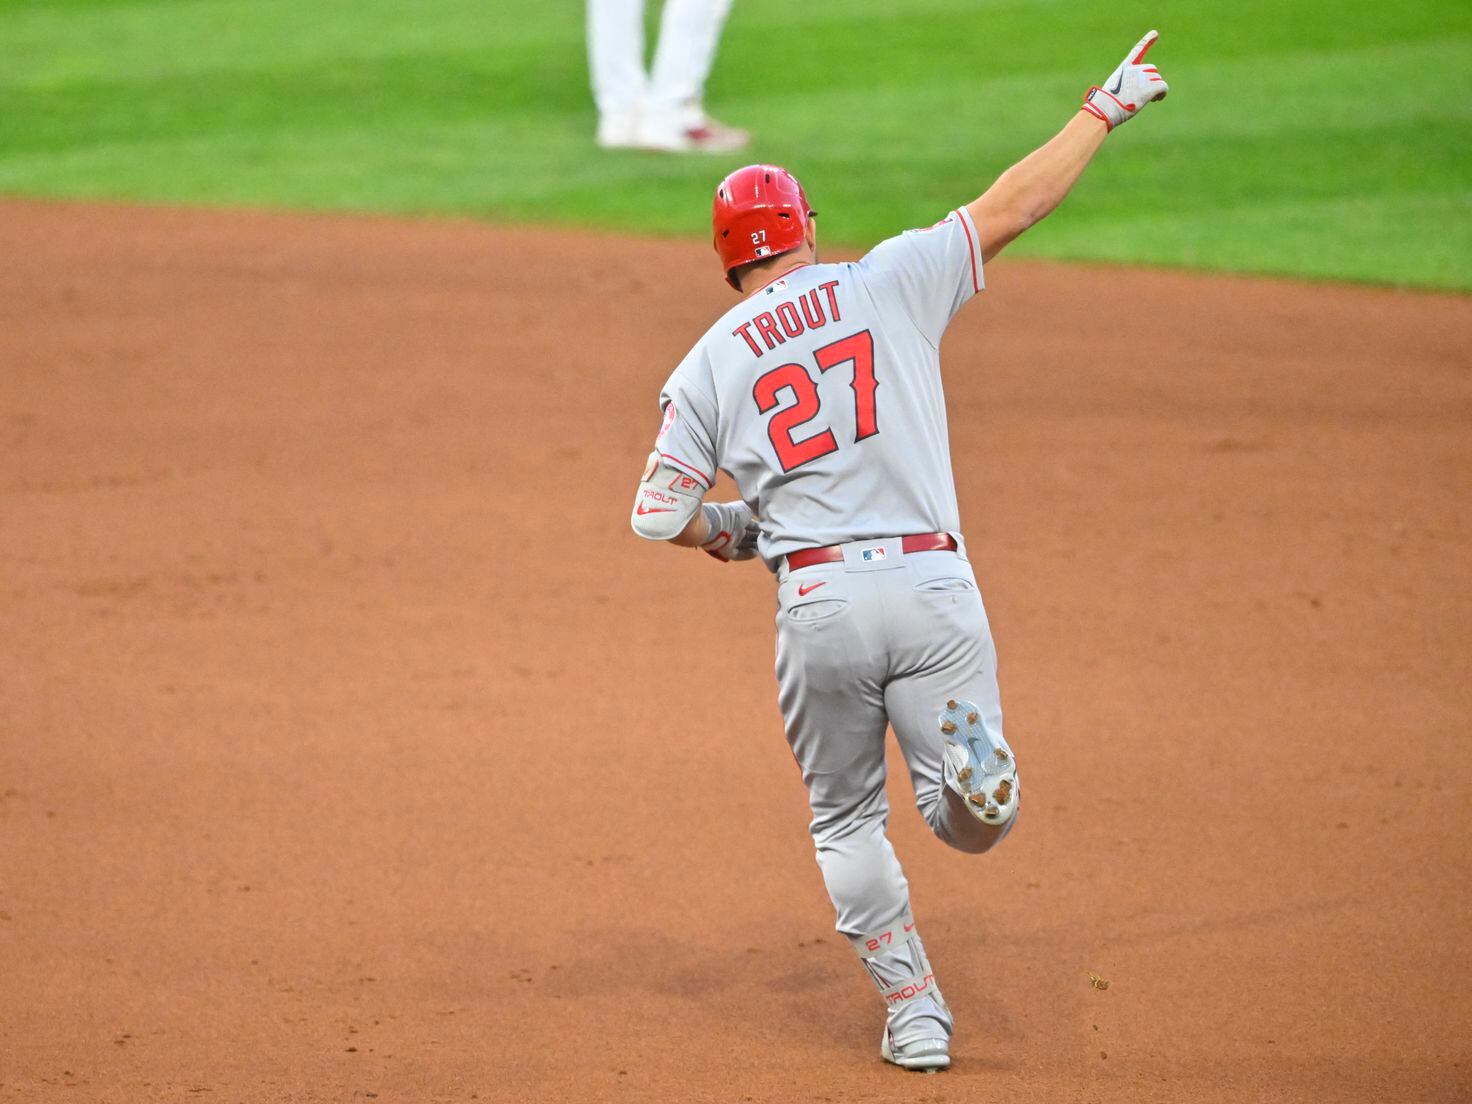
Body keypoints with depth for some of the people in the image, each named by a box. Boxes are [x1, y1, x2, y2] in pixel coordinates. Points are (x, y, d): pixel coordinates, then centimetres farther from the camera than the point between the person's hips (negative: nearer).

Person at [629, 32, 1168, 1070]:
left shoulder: (709, 363, 9)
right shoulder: (888, 284, 7)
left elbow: (659, 515, 4)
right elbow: (1015, 204, 8)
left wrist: (729, 529, 25)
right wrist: (1106, 108, 19)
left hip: (818, 603, 0)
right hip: (933, 587, 0)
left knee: (846, 820, 19)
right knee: (972, 821, 4)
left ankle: (915, 1011, 12)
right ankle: (971, 755, -31)